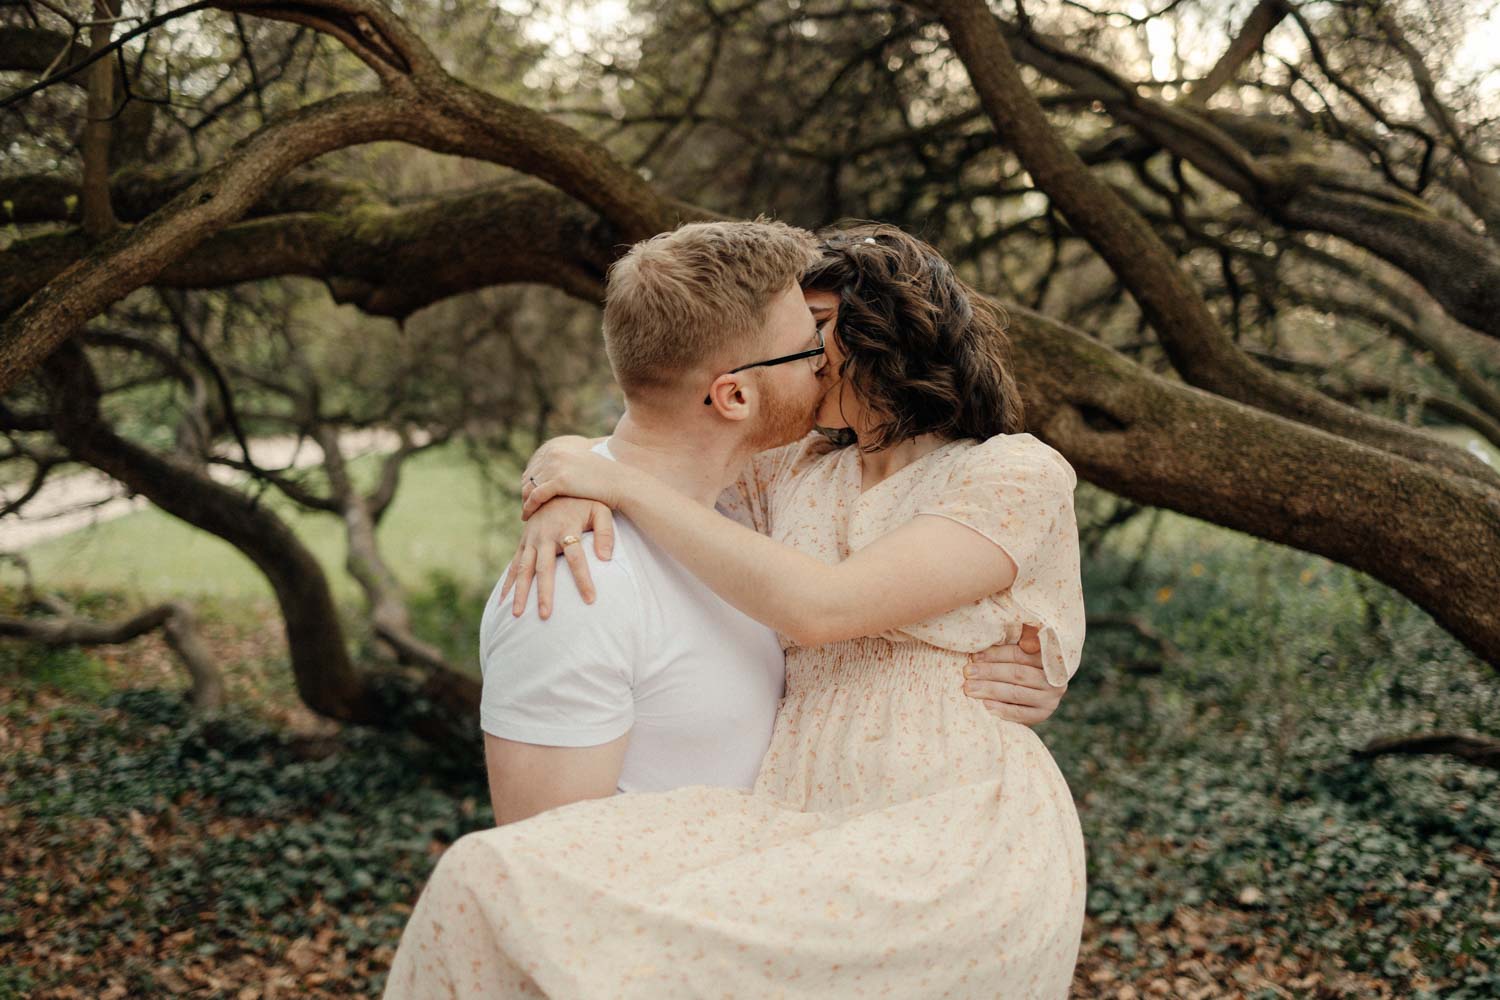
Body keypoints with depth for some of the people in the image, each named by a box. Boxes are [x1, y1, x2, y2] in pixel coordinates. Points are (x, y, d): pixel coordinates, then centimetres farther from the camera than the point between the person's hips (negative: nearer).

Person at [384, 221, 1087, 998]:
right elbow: (577, 453, 21)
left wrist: (624, 487, -9)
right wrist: (566, 503, -3)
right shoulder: (796, 476, 18)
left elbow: (817, 608, -14)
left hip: (957, 854, -5)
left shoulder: (1020, 474, -1)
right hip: (809, 827, 6)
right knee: (487, 886, -20)